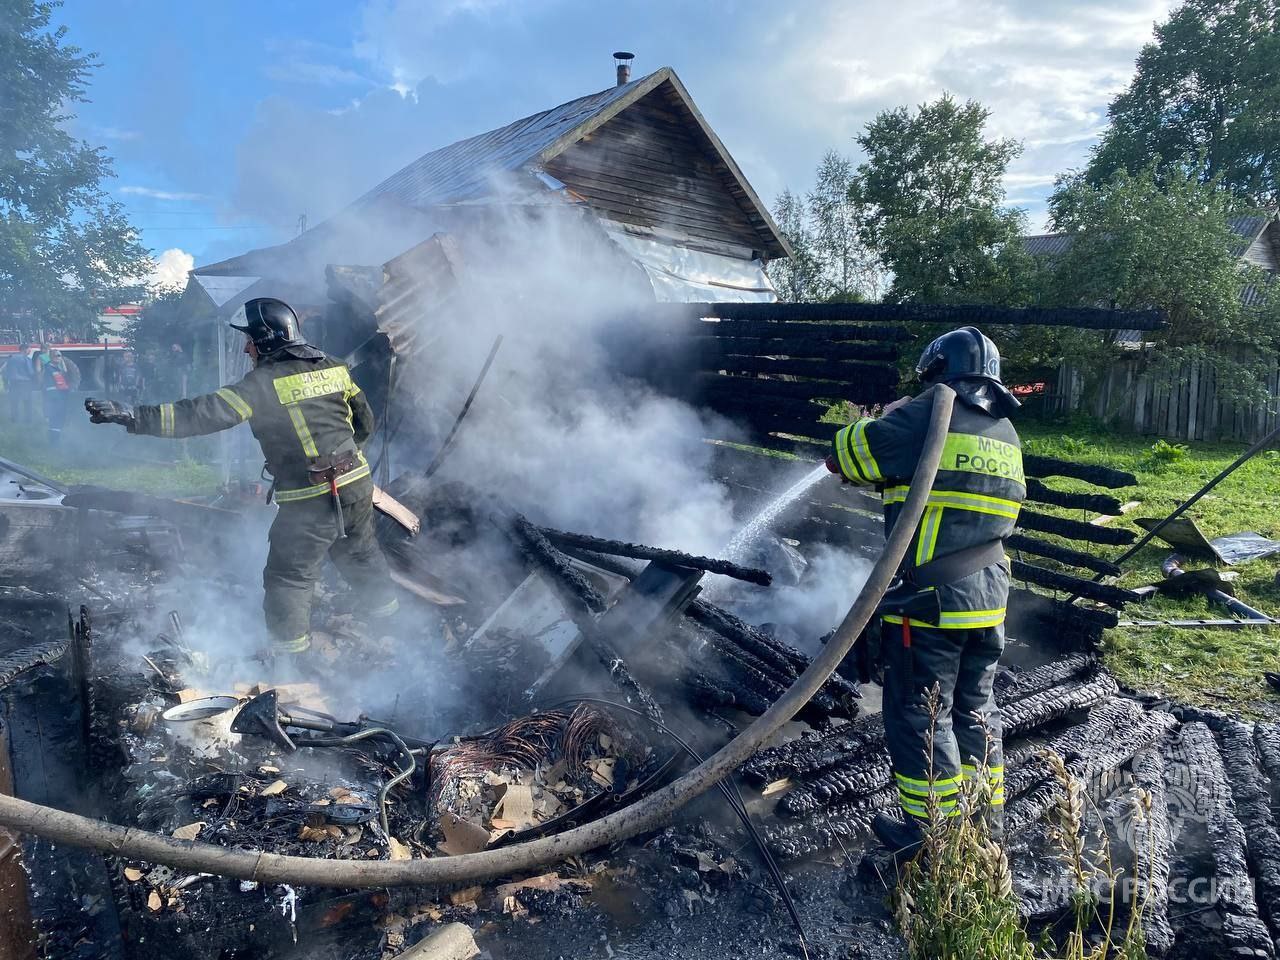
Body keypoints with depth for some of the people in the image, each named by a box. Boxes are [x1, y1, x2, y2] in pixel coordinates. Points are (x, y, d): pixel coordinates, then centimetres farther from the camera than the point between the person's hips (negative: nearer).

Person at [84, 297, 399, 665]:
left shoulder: (265, 383, -13)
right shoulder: (334, 367, 5)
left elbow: (202, 414, -19)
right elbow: (365, 421, 14)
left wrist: (130, 416, -19)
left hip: (310, 500, -6)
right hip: (357, 484, 6)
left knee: (288, 577, 9)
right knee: (362, 554, 25)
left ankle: (289, 654, 18)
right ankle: (387, 615, 41)